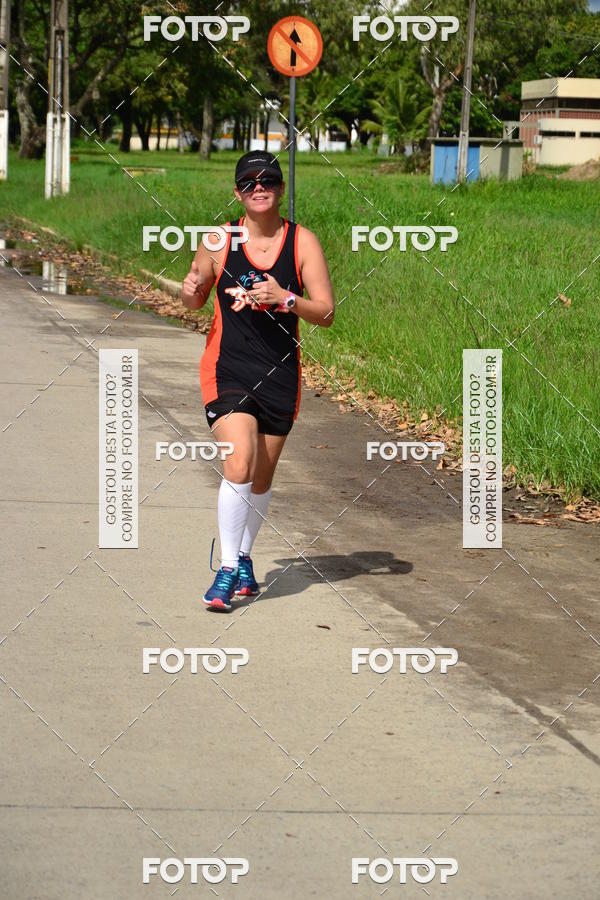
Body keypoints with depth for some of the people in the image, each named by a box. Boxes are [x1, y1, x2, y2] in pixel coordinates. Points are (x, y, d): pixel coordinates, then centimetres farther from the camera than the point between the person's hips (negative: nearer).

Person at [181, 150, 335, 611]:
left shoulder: (303, 241, -2)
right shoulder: (218, 241, -2)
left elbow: (326, 313, -4)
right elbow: (195, 303, 11)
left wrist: (285, 298, -21)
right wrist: (191, 290, -13)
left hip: (280, 374, 2)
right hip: (228, 369, -2)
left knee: (262, 478, 13)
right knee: (239, 465, -21)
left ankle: (244, 559, 35)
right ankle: (228, 568, -11)